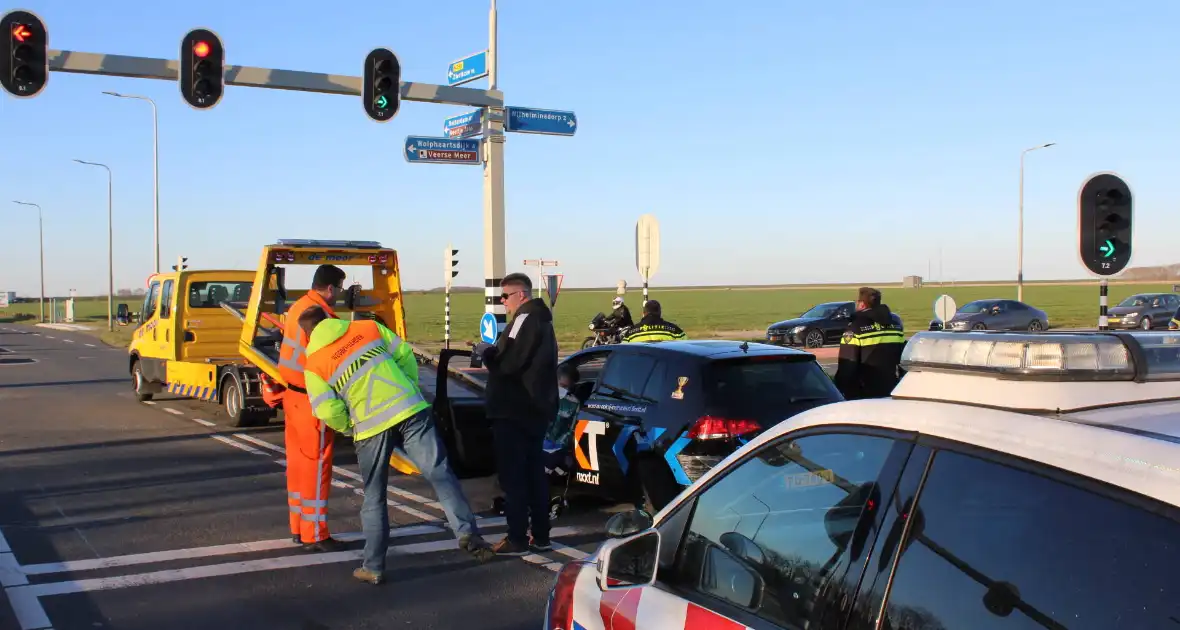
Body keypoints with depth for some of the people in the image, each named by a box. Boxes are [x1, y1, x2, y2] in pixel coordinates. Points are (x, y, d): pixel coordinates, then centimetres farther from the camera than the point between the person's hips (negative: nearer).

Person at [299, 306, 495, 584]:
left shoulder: (314, 364, 6)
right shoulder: (368, 327, 11)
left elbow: (328, 411, -2)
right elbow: (405, 356, 11)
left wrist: (349, 429, 16)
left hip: (370, 428, -1)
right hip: (410, 411, 1)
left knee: (374, 497, 13)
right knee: (440, 473, 2)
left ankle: (373, 567, 17)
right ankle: (466, 531, -14)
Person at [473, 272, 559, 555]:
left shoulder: (525, 319, -14)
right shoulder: (541, 320, 17)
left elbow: (508, 361, -23)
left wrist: (486, 352, -5)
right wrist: (494, 352, 8)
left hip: (514, 411, -10)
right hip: (536, 409, 10)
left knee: (513, 476, -4)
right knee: (534, 473, 13)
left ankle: (517, 540, -1)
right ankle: (541, 536, 17)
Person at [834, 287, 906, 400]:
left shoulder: (856, 327, -12)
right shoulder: (895, 325, 9)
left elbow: (846, 367, -15)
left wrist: (838, 391, -5)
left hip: (866, 395, -6)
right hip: (891, 393, 6)